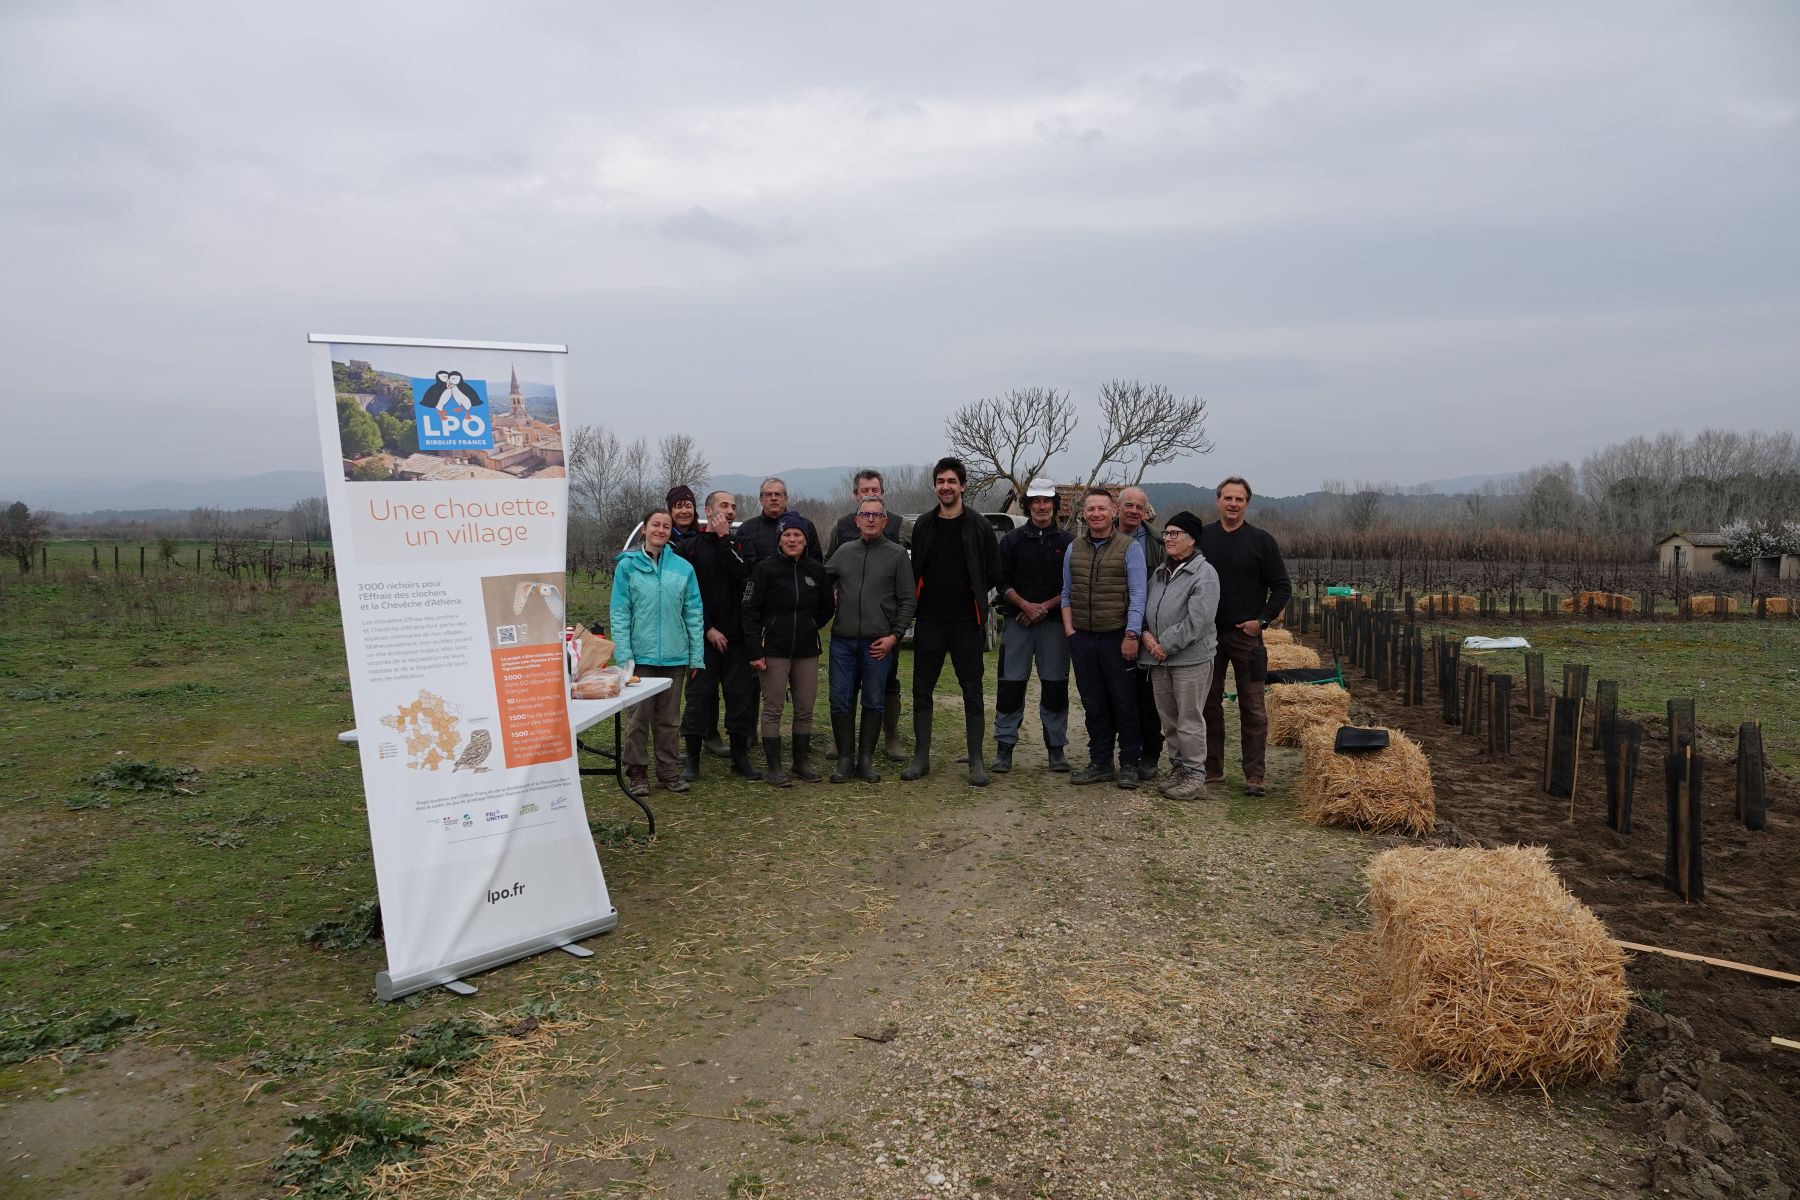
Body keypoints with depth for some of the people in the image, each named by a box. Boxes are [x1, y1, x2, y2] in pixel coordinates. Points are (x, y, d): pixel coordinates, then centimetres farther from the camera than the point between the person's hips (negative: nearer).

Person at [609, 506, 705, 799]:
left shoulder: (683, 568, 4)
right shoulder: (628, 566, -2)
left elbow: (693, 613, 5)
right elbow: (620, 612, -4)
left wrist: (696, 654, 1)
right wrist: (623, 652, -11)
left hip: (674, 655, 2)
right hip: (640, 653, -2)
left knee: (670, 718, 12)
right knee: (639, 716, 3)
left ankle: (669, 770, 22)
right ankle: (636, 772, 15)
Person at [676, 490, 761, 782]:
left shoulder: (737, 545, 11)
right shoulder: (690, 547, 3)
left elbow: (741, 574, -11)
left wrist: (724, 539, -8)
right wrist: (708, 628, -10)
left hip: (736, 636, 3)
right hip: (703, 637, -3)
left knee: (741, 696, 5)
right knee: (699, 695, 1)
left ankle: (740, 757, 16)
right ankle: (692, 760, 11)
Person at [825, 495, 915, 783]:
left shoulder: (897, 555, 2)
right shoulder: (844, 552, 11)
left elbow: (907, 601, 0)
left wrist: (895, 635, -8)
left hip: (879, 643, -2)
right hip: (842, 641, 2)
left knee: (873, 703, 5)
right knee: (840, 701, 2)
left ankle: (866, 760, 16)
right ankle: (845, 758, 14)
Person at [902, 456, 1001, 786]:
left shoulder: (979, 526, -1)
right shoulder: (923, 525, 7)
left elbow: (993, 571, 3)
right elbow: (915, 570, 12)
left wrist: (973, 597, 4)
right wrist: (919, 602, 4)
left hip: (966, 622, -2)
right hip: (929, 622, 3)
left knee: (972, 691, 3)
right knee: (922, 690, 6)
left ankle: (976, 761, 11)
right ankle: (921, 758, 16)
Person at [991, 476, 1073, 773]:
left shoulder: (1068, 542, 6)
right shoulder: (1012, 540, 7)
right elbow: (1002, 582, 3)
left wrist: (1045, 607, -9)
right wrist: (1026, 605, -12)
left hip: (1055, 622, 0)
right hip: (1017, 622, 0)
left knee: (1055, 685, 4)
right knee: (1011, 684, 0)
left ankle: (1056, 747, 14)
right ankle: (1004, 746, 8)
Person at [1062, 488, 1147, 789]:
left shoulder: (1129, 548, -3)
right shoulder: (1073, 549, 11)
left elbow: (1137, 595, -7)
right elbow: (1066, 594, 16)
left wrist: (1131, 635, -14)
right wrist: (1069, 629, 5)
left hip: (1117, 637, -4)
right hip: (1082, 638, 4)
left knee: (1124, 703, 1)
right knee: (1094, 704, 10)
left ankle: (1129, 764, 11)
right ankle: (1100, 763, 19)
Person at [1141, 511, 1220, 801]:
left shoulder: (1204, 573, -9)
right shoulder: (1159, 572, 15)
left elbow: (1197, 621, -18)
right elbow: (1144, 606, 17)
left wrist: (1166, 645, -16)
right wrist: (1146, 634, -3)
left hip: (1191, 659, -7)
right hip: (1159, 659, 7)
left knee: (1190, 720, -3)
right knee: (1168, 719, 14)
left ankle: (1195, 776, 5)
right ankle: (1178, 768, 26)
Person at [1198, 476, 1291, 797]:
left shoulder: (1261, 541, 0)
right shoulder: (1202, 538, 6)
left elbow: (1282, 587, 3)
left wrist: (1262, 619, -7)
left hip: (1246, 635, -2)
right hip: (1207, 635, 3)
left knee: (1253, 709, -1)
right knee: (1209, 704, 8)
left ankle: (1254, 775, 5)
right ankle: (1211, 769, 18)